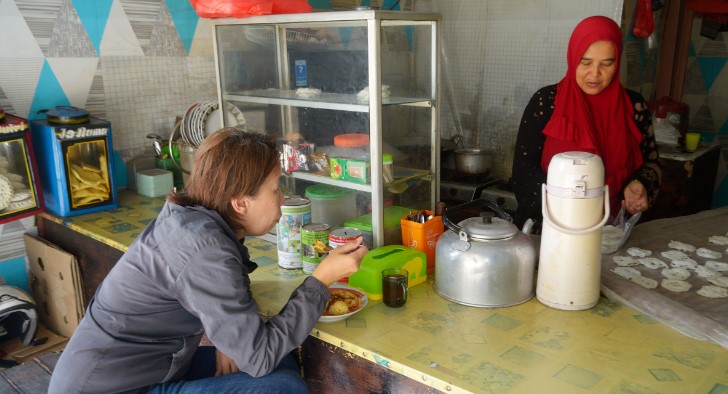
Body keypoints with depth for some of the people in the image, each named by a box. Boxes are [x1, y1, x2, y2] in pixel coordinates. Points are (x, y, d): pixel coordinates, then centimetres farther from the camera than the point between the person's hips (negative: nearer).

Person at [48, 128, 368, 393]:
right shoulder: (204, 249, -27)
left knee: (283, 364, 6)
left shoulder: (192, 220, -2)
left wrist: (225, 339, -5)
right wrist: (322, 279, -19)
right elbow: (260, 356, -24)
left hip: (145, 368, 9)